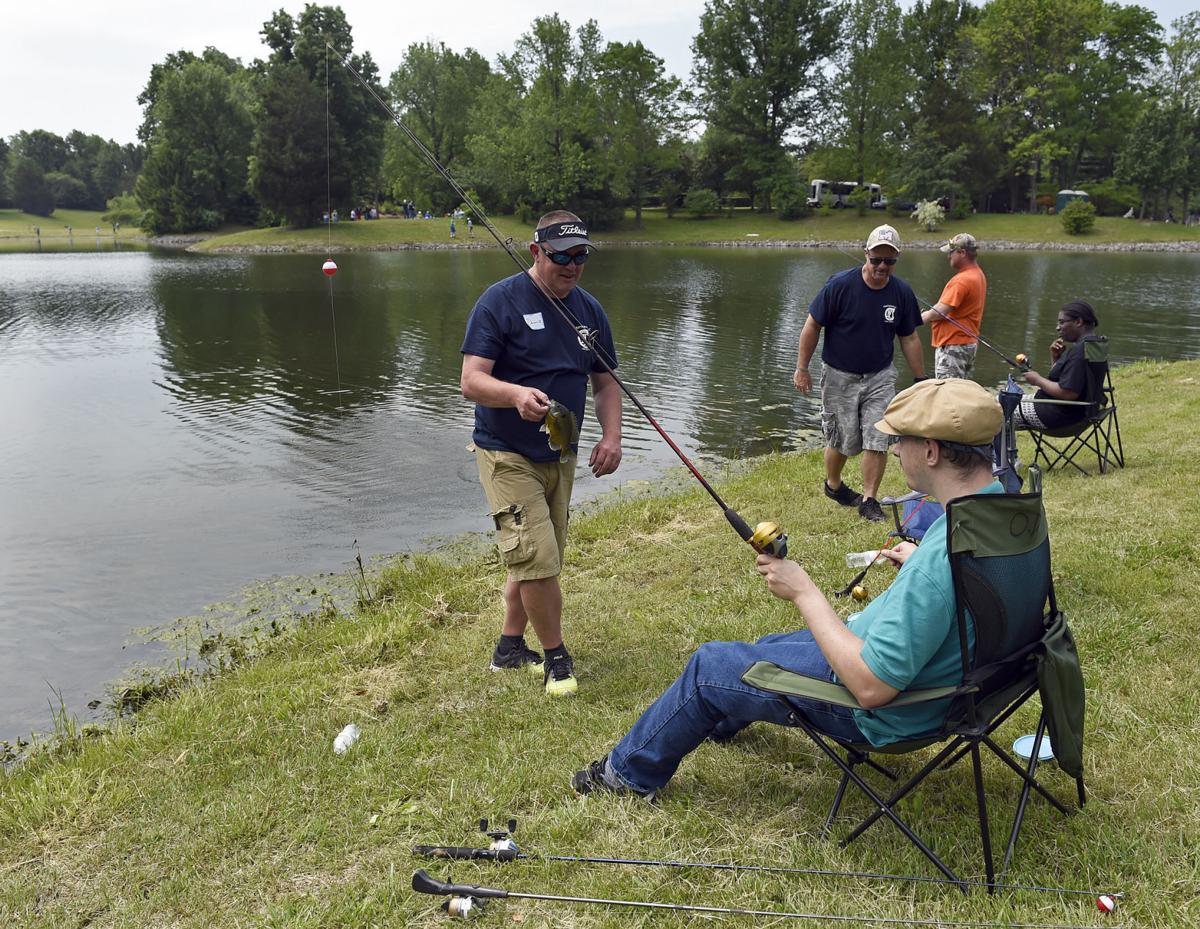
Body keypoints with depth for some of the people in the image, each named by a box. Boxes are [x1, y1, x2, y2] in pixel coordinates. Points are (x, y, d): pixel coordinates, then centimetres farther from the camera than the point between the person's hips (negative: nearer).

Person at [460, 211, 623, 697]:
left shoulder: (590, 309, 6)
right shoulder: (499, 301, -13)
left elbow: (605, 382, 13)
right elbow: (471, 381, -19)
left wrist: (611, 436, -4)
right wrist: (517, 394, -40)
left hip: (561, 456, 7)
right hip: (508, 455, -6)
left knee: (539, 561, 15)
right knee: (536, 559, -12)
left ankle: (510, 647, 31)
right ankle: (556, 656, 9)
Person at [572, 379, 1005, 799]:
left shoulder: (944, 553, -37)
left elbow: (872, 686, -33)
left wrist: (803, 591, -26)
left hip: (883, 709, -9)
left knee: (709, 667, 6)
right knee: (766, 647, 30)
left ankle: (628, 771, 28)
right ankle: (719, 721, 59)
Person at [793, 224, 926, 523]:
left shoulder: (902, 293, -3)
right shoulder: (839, 285, -15)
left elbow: (909, 339, 7)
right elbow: (812, 326, -8)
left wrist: (920, 379, 10)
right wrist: (802, 369, -6)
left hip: (880, 377, 3)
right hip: (839, 377, -2)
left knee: (878, 441, -5)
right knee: (842, 442, 8)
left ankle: (869, 500, 8)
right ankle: (833, 485, 35)